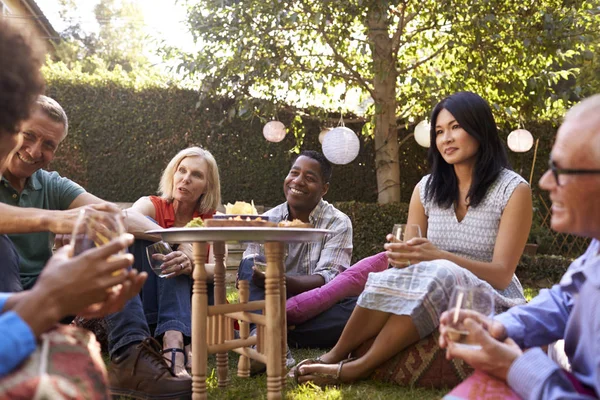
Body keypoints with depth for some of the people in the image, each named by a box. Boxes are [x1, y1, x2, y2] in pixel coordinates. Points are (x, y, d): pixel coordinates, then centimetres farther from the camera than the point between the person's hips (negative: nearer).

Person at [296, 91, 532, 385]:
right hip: (432, 293, 4)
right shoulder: (426, 188, 6)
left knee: (438, 275, -36)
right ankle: (335, 357, -25)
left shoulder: (513, 190, -7)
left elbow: (502, 274, -13)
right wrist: (400, 255, -21)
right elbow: (415, 257, 5)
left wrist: (439, 257, -29)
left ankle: (357, 368, -31)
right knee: (393, 279, -31)